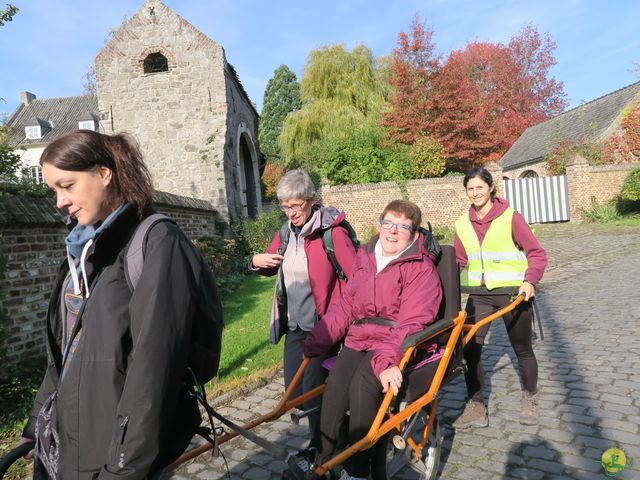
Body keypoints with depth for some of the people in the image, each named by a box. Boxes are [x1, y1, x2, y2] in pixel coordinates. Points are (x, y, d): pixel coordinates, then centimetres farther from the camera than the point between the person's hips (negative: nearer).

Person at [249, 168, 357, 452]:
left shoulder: (331, 232, -15)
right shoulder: (285, 234, 5)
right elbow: (269, 269, 18)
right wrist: (257, 262, -3)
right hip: (294, 325, 7)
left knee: (312, 391, 0)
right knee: (294, 391, 12)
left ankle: (319, 448, 27)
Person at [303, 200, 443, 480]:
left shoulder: (422, 269, -6)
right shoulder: (364, 258, 12)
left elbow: (410, 324, -18)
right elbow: (345, 305, 12)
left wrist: (387, 361, -33)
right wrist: (317, 340, 2)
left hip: (397, 344, -4)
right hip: (358, 340, 5)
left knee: (362, 385, -31)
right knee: (334, 387, -22)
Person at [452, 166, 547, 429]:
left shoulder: (511, 218, -9)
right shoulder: (462, 224, 3)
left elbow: (537, 253, -8)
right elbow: (459, 262, 11)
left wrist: (529, 280, -23)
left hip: (513, 292, -3)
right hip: (479, 294, 3)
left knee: (522, 349, 12)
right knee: (470, 348, -5)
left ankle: (530, 399, 37)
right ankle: (476, 407, 11)